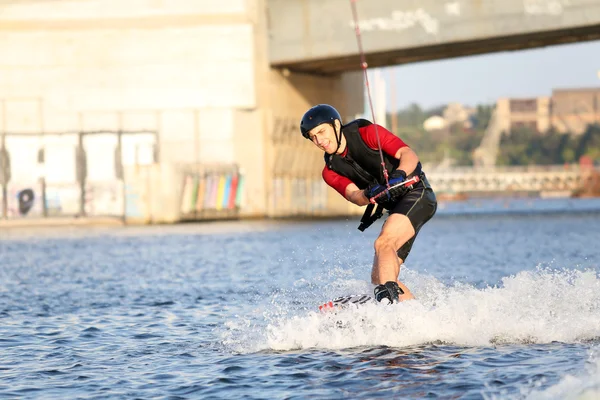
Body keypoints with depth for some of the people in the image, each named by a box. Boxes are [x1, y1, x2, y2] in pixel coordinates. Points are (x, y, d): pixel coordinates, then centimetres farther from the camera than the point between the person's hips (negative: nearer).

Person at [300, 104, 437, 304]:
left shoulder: (367, 133, -8)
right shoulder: (331, 172, 6)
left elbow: (409, 154, -16)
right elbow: (354, 196, -10)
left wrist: (399, 175, -37)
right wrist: (370, 194, -32)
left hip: (416, 192, -8)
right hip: (395, 207, 8)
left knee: (383, 243, -30)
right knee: (379, 277, -1)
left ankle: (388, 296, -45)